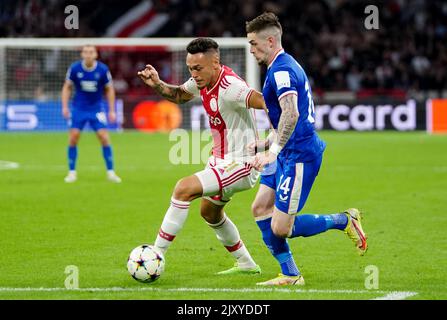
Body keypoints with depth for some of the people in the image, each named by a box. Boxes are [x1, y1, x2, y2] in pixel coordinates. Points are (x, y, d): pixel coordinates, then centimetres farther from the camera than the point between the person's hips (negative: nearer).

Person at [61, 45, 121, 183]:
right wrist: (65, 106, -6)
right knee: (73, 137, -8)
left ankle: (110, 172, 2)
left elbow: (109, 89, 2)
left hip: (96, 109, 0)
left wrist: (112, 110, -1)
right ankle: (72, 172, 5)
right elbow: (67, 87, 3)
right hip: (78, 108, 0)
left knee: (104, 137, -9)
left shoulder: (103, 69, -10)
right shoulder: (74, 68, -10)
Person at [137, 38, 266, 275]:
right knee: (209, 212, 25)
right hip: (221, 159, 11)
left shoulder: (230, 87, -27)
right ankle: (246, 264, 40)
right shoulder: (203, 80, 1)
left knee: (184, 188, -22)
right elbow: (179, 95, 21)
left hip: (239, 165, -11)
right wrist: (157, 85, 2)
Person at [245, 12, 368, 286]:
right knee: (260, 208, 6)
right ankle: (290, 275, 9)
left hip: (300, 156, -11)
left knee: (280, 229, -10)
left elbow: (291, 114, -32)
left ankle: (344, 221, 6)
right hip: (289, 154, 11)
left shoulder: (282, 70, -16)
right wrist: (262, 145, 25)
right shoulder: (286, 66, 18)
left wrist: (273, 151, -39)